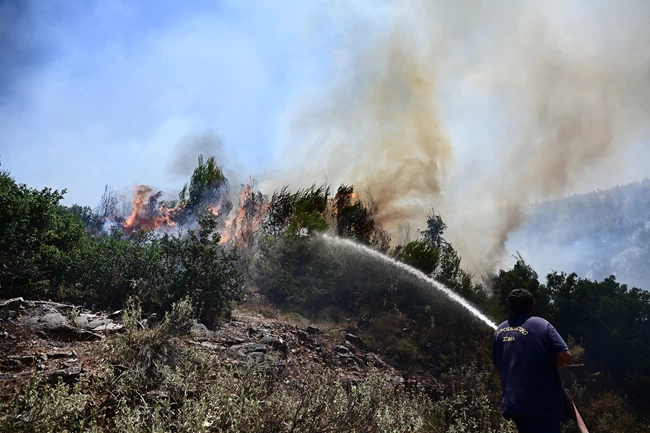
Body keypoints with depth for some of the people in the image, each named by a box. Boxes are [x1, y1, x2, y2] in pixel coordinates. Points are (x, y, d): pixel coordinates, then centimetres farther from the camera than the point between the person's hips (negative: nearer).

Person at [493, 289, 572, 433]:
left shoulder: (499, 331, 8)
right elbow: (565, 356, -13)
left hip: (514, 402, 5)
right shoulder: (542, 324, -7)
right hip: (544, 403, -5)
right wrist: (549, 363, 6)